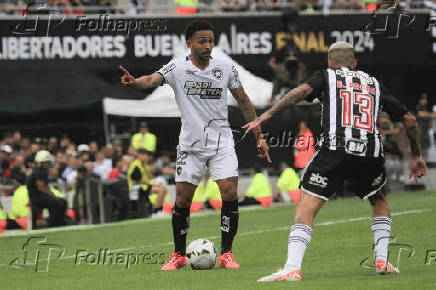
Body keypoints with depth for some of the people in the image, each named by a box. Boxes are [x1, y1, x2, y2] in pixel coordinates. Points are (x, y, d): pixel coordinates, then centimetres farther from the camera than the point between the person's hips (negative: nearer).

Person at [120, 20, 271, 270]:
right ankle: (179, 256, 17)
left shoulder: (225, 67, 0)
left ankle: (227, 253, 0)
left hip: (222, 141, 1)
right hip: (190, 144, -1)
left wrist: (259, 136, 11)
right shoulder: (178, 67, -7)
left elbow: (243, 101, 10)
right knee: (182, 200, 0)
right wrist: (134, 82, -49)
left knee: (230, 193, -13)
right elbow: (154, 79, -26)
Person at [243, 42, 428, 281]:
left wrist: (268, 114, -7)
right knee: (379, 201, 30)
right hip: (371, 153, 4)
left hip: (335, 149, -3)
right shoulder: (374, 84, 27)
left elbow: (302, 90, -4)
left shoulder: (326, 77, 18)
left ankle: (292, 269, -21)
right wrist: (416, 156, 38)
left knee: (307, 206, -5)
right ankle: (382, 260, 19)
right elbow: (409, 120, 27)